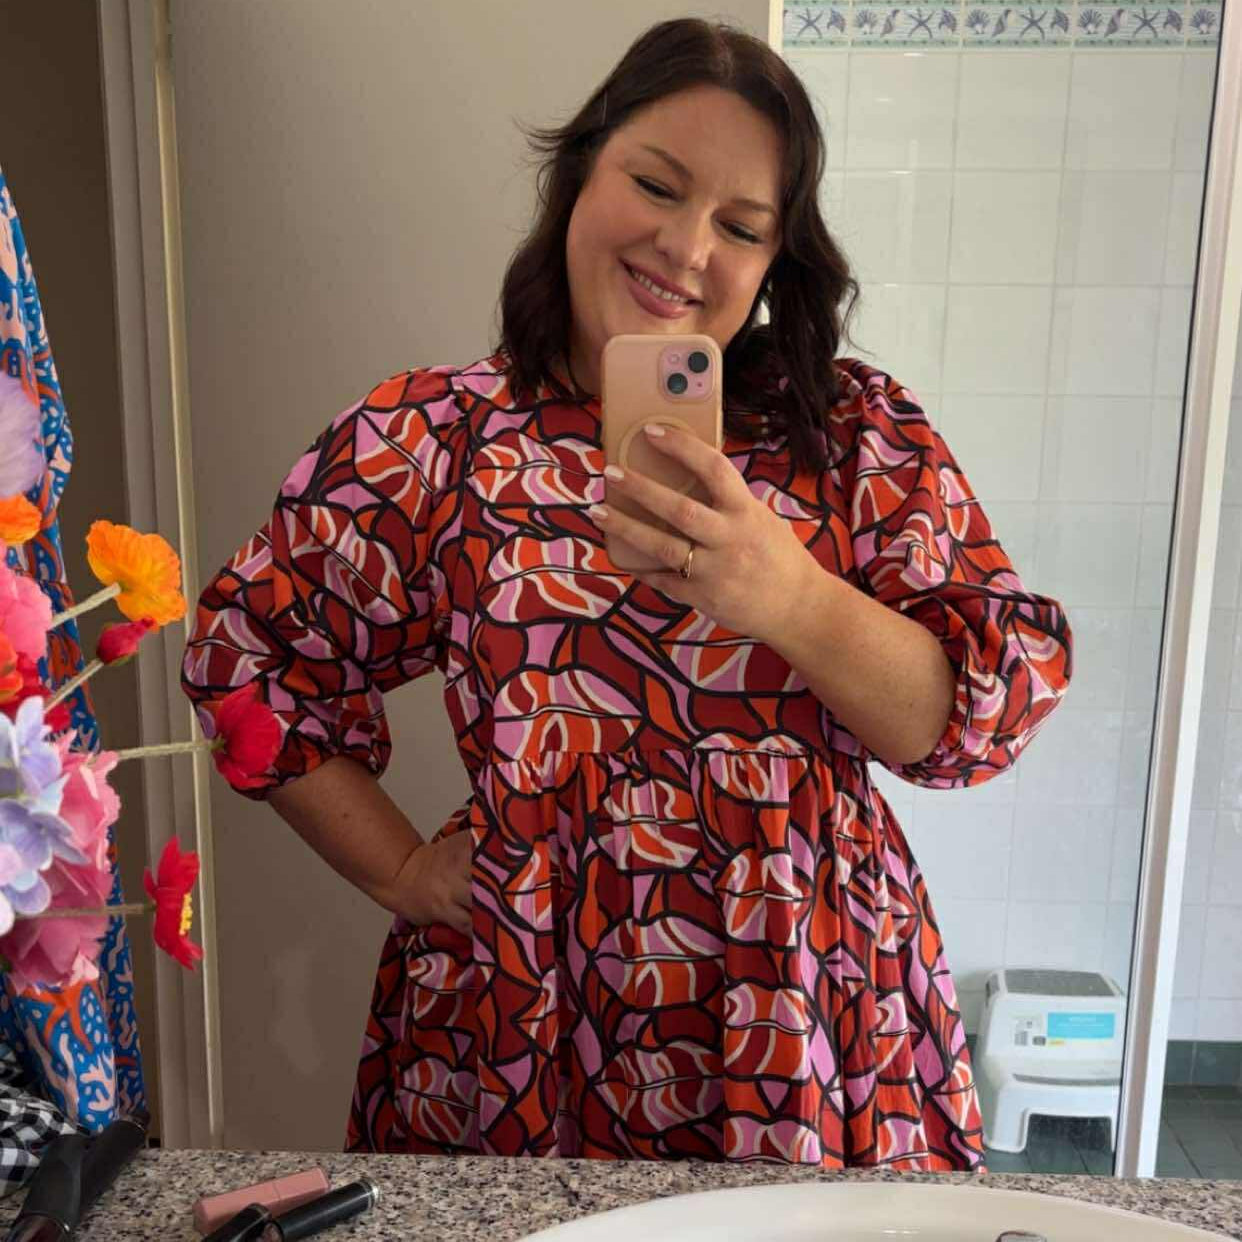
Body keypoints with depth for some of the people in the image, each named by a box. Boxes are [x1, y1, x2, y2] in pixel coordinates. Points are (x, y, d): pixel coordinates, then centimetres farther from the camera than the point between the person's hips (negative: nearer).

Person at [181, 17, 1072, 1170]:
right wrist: (403, 873, -1)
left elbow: (999, 704, -9)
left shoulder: (857, 427, -4)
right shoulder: (429, 438, -6)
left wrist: (793, 598, -27)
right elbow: (246, 656, 3)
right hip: (528, 1029, 0)